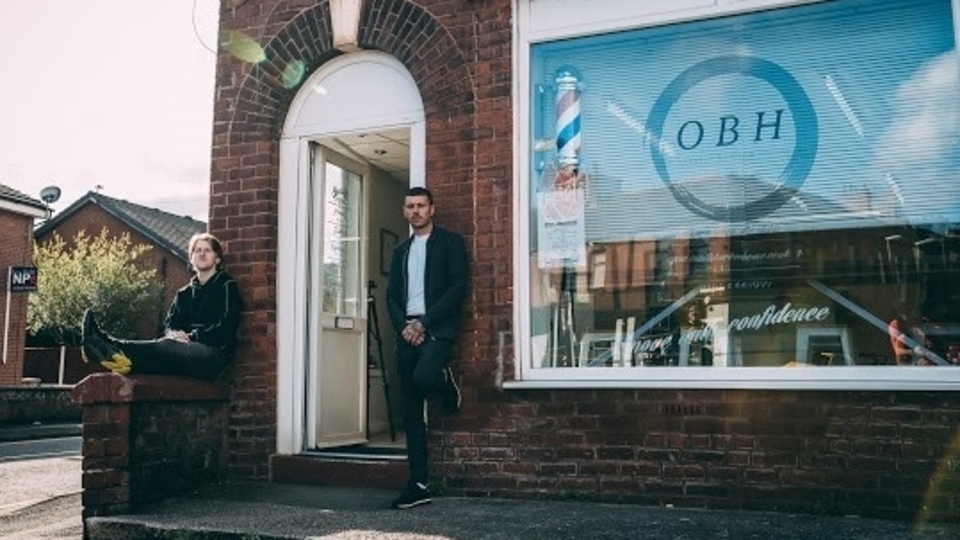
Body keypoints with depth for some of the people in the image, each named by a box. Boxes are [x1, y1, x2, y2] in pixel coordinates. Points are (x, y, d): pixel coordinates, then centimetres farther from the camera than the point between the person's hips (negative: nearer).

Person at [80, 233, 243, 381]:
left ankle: (116, 348, -51)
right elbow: (170, 324, 15)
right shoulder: (184, 294, 25)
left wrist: (191, 337, -13)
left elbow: (225, 327, -5)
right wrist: (174, 334, -9)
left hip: (214, 355, -5)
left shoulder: (227, 287, 6)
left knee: (168, 346, -32)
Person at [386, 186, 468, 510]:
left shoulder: (450, 242, 3)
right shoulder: (401, 252, 20)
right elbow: (392, 297, 14)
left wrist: (423, 323, -13)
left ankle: (447, 382, 4)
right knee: (411, 411, 3)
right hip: (407, 333, 5)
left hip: (436, 329, -5)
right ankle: (418, 485, 9)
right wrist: (403, 327, -6)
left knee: (424, 377, -34)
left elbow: (458, 288, -7)